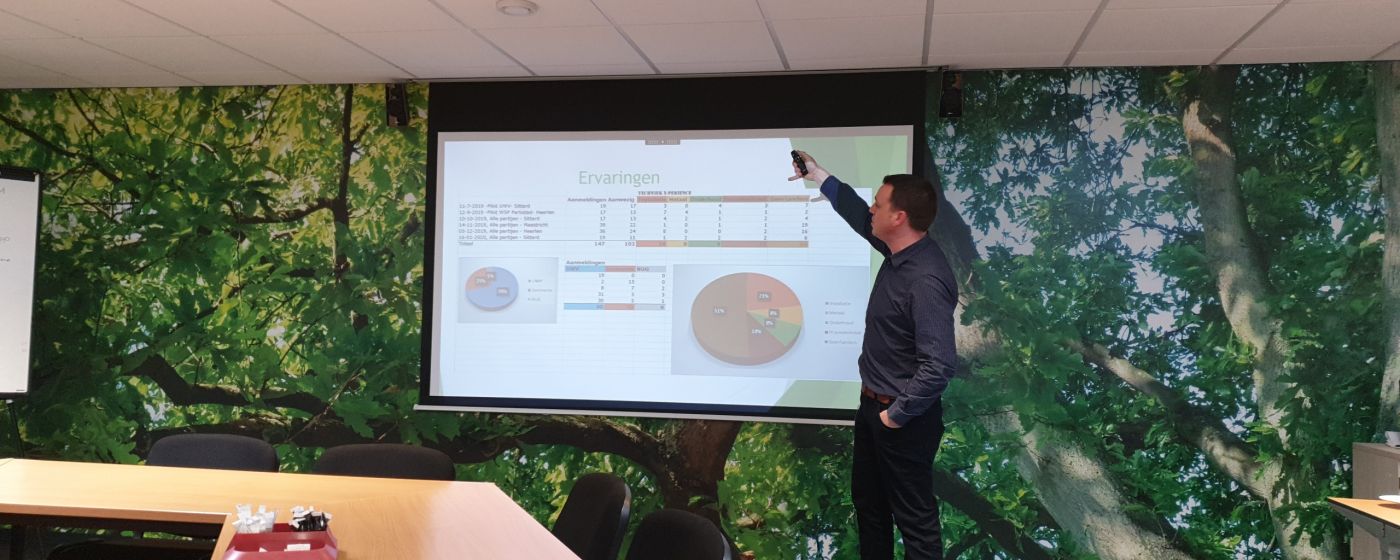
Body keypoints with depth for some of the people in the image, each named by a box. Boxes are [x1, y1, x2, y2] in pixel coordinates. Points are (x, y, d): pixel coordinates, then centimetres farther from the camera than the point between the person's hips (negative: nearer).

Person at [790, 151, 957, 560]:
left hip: (904, 419, -10)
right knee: (867, 500, 23)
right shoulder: (898, 252, 0)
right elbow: (858, 215, 20)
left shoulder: (926, 280, -28)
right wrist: (817, 175, 24)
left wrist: (896, 416, -21)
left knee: (914, 518, 2)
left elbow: (939, 366, -32)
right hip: (873, 404, 10)